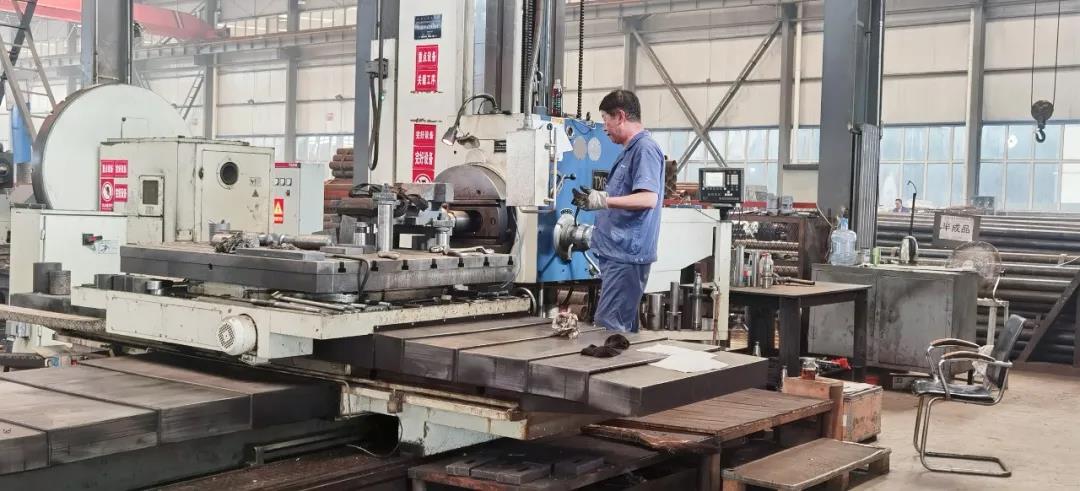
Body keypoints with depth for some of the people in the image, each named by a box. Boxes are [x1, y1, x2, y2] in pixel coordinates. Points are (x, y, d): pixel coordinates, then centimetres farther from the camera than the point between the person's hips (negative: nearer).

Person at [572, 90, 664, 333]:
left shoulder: (645, 149, -13)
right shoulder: (629, 150, 19)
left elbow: (648, 198, -25)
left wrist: (604, 201, -28)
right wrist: (595, 200, 27)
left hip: (627, 254, -11)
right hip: (616, 252, 11)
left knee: (608, 327, -13)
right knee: (623, 327, 14)